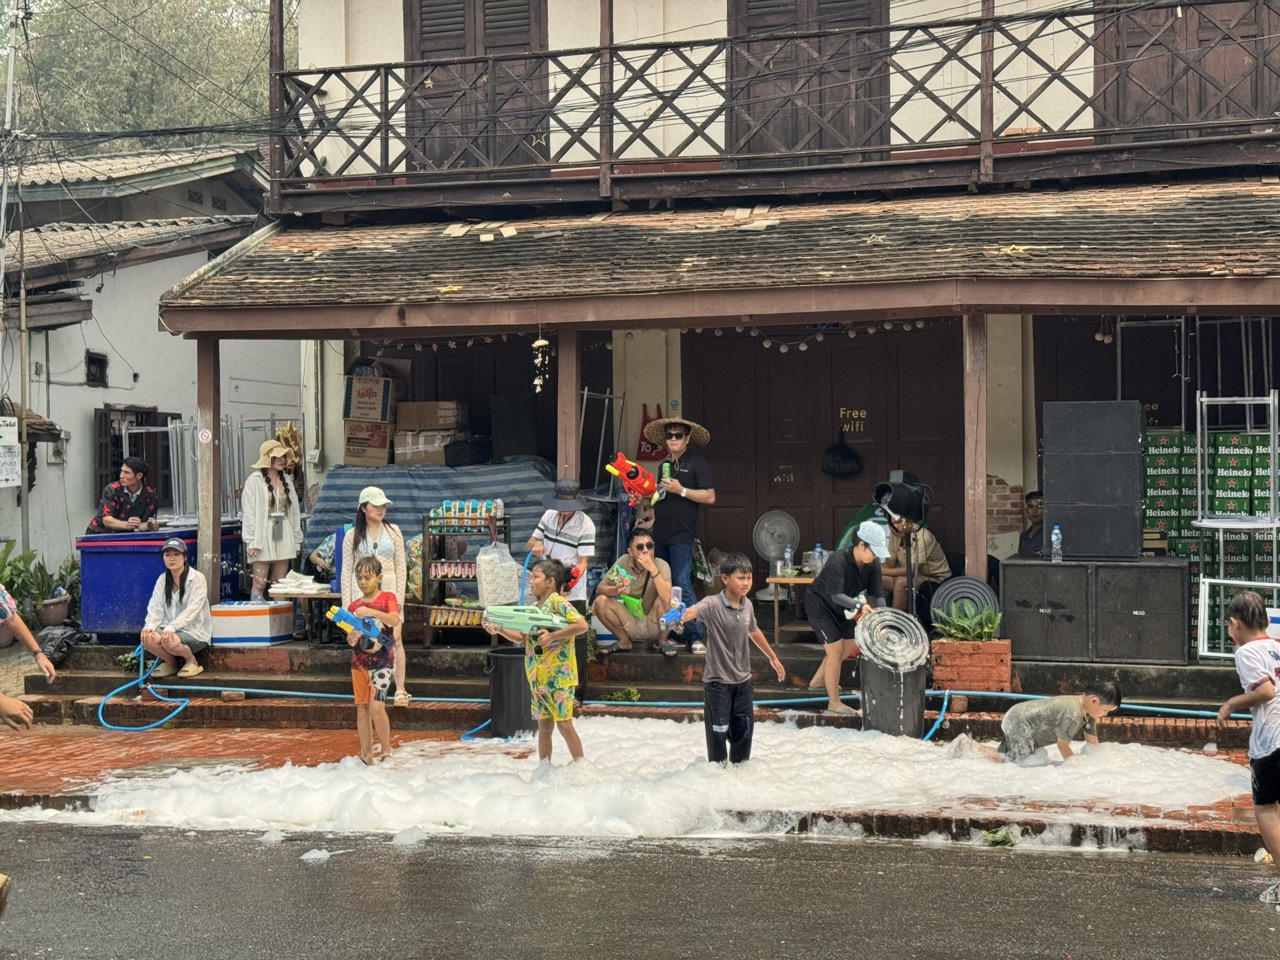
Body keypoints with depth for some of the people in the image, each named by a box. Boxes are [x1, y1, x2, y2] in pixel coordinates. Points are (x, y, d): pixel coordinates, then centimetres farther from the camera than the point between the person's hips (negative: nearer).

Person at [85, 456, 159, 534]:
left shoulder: (150, 496, -8)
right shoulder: (111, 490, -10)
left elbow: (141, 525, -7)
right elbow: (106, 520, -19)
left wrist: (149, 526, -31)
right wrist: (126, 525, -37)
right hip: (99, 534, -2)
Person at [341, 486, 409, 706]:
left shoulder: (393, 531, 8)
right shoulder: (352, 536, 4)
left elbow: (400, 567, 7)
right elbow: (347, 570, 4)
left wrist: (400, 596, -1)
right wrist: (347, 603, -2)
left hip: (388, 591, 0)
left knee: (395, 639, -7)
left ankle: (400, 690, -3)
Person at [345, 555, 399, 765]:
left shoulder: (387, 598, -1)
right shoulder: (354, 606, 8)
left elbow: (395, 620, -20)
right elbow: (350, 638, 7)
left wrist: (372, 612, -35)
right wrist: (351, 638, -17)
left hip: (382, 659, -4)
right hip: (359, 660, 4)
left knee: (376, 706, -15)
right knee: (362, 707, 6)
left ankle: (386, 751, 0)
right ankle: (366, 755, 14)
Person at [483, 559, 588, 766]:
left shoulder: (558, 602, -12)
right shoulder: (534, 607, 12)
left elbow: (582, 625, -23)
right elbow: (522, 637, 16)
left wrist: (552, 636, -25)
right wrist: (500, 630, 2)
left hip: (559, 675, -8)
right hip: (537, 676, 8)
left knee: (564, 724, -5)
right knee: (544, 725, 11)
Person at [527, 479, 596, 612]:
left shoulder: (586, 525, -12)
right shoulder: (549, 515, 4)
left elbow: (582, 562, -14)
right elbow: (529, 545, 11)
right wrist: (536, 543, -14)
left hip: (572, 593, -5)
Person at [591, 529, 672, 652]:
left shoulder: (661, 565, -16)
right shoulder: (624, 561, -8)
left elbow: (666, 597, -33)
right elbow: (599, 588, -7)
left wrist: (653, 569, -37)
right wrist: (615, 590, -29)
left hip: (653, 625, -3)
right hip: (631, 623, 3)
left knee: (662, 601, -32)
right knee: (600, 601, -18)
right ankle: (624, 641, 2)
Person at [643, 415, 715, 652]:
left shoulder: (696, 462, -3)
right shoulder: (664, 465, 18)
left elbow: (710, 497, -11)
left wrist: (681, 490, -16)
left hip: (681, 535, -7)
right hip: (660, 534, 7)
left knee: (682, 584, -14)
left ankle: (695, 637, -14)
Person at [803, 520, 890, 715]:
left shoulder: (872, 564, -14)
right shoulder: (837, 562, -36)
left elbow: (877, 594, -13)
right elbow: (836, 597, -44)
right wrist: (860, 606, -58)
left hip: (840, 607, 8)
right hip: (819, 604, -8)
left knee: (850, 645, 16)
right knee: (836, 649, -12)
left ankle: (818, 681, 35)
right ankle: (834, 703, -4)